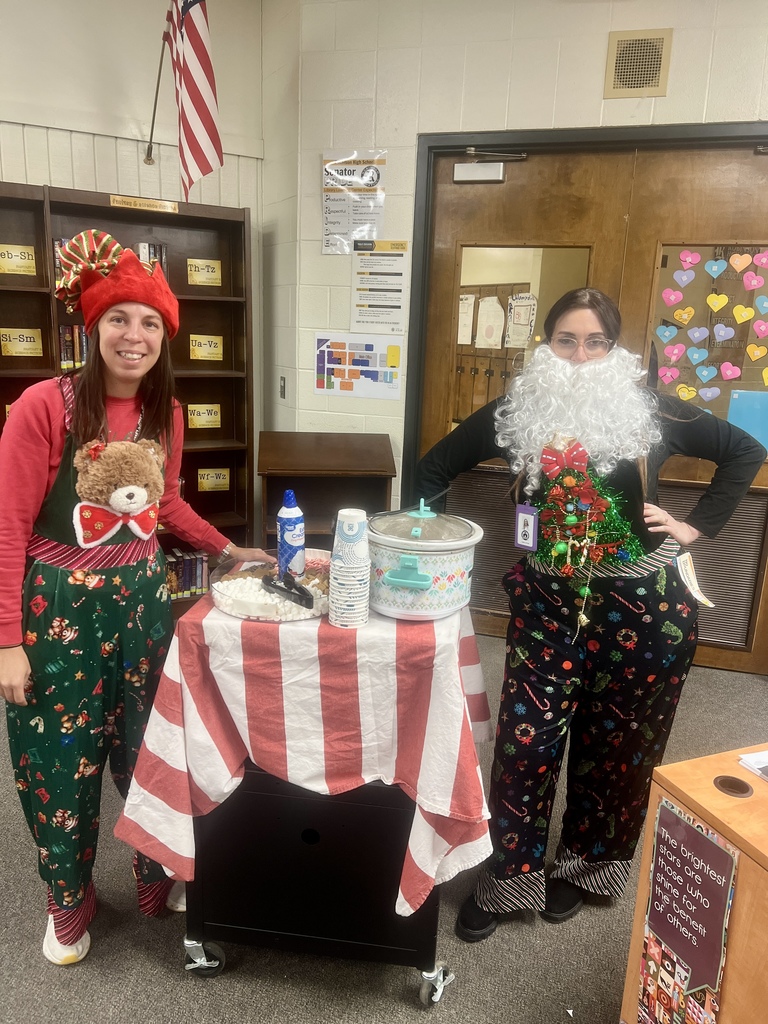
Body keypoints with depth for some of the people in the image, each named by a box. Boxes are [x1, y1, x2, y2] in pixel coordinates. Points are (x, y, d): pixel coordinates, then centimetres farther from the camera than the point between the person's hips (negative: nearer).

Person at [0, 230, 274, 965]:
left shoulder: (166, 411, 1)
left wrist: (228, 550, 11)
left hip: (141, 601, 4)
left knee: (148, 752, 16)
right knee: (60, 762, 13)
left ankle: (159, 881, 41)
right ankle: (69, 904, 39)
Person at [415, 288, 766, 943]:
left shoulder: (649, 412, -3)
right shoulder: (516, 412, -2)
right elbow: (435, 468, 6)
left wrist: (698, 526, 0)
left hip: (642, 606, 0)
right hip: (548, 604, 0)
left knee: (613, 743, 13)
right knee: (526, 741, 3)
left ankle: (583, 865, 37)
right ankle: (506, 878, 25)